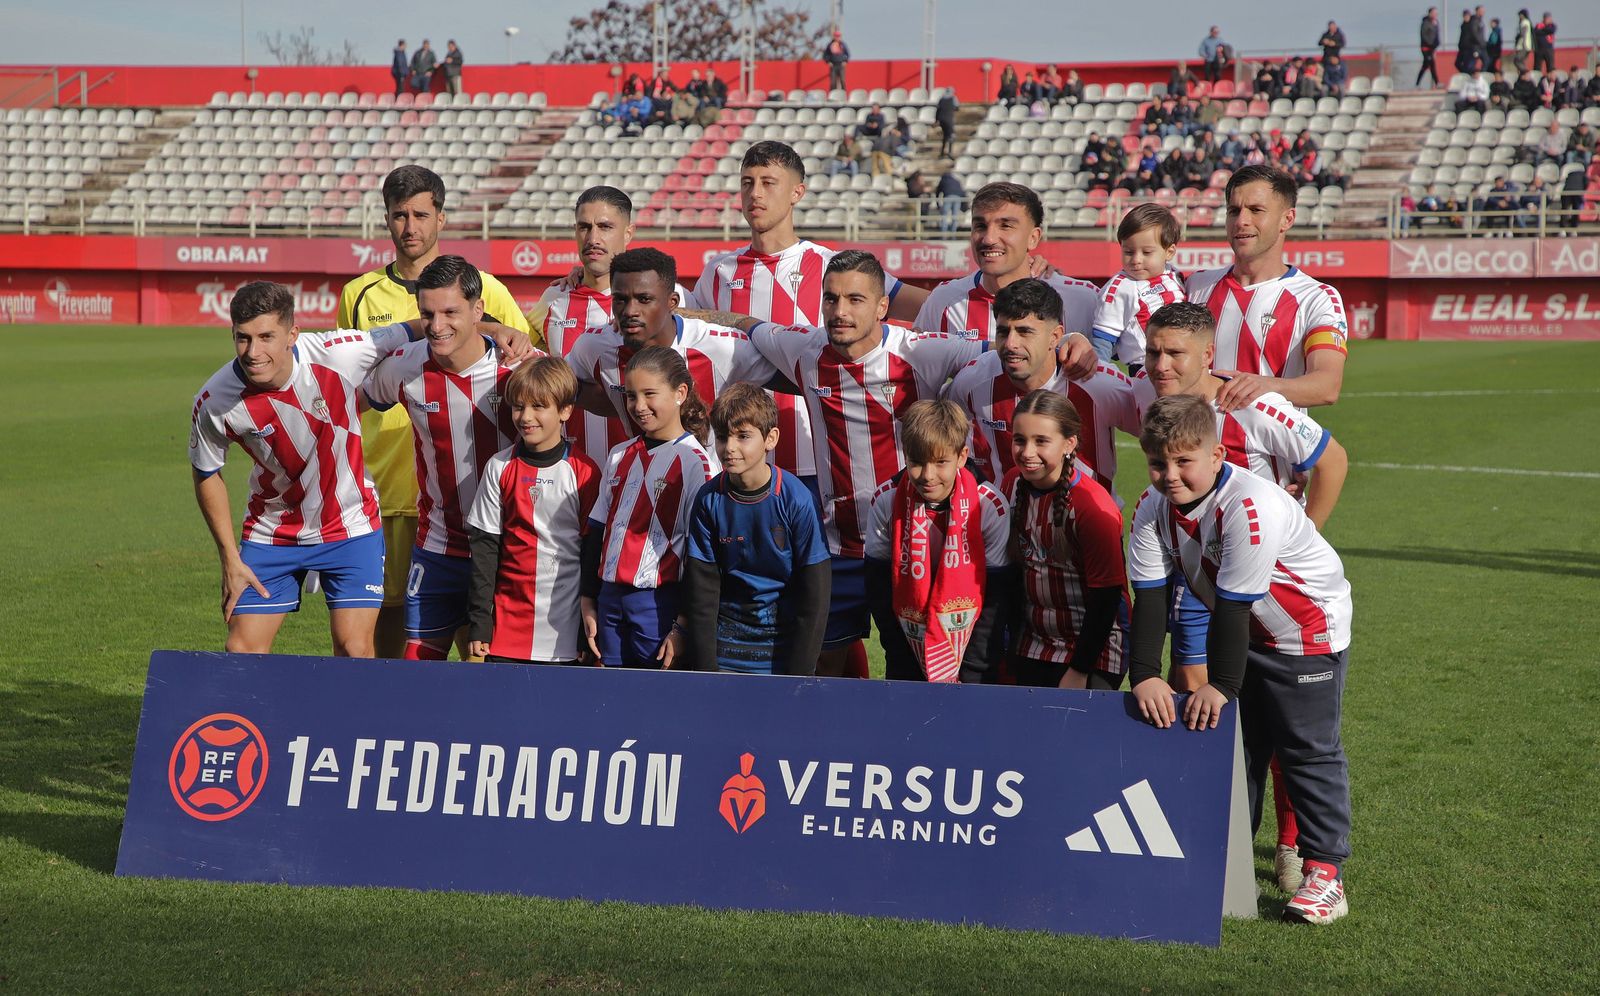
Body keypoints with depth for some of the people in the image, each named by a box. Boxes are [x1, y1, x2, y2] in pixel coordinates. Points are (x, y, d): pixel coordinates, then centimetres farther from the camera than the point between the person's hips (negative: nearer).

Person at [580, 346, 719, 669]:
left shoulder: (696, 463, -8)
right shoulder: (620, 457, 12)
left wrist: (682, 626, -12)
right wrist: (588, 602, 13)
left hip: (660, 603, -6)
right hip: (610, 600, 6)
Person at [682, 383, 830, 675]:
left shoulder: (796, 500, -14)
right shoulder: (709, 500, -6)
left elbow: (815, 594, -10)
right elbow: (701, 588, -2)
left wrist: (799, 673, -11)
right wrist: (705, 668, -6)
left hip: (785, 643, -2)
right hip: (726, 647, 2)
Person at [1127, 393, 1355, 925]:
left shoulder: (1253, 507, -34)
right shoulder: (1154, 508, -13)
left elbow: (1234, 605, -32)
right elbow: (1149, 597, -13)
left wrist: (1221, 684, -28)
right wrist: (1145, 676, -22)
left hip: (1309, 630, -7)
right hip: (1241, 633, 7)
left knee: (1308, 750, -5)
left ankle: (1323, 871, 1)